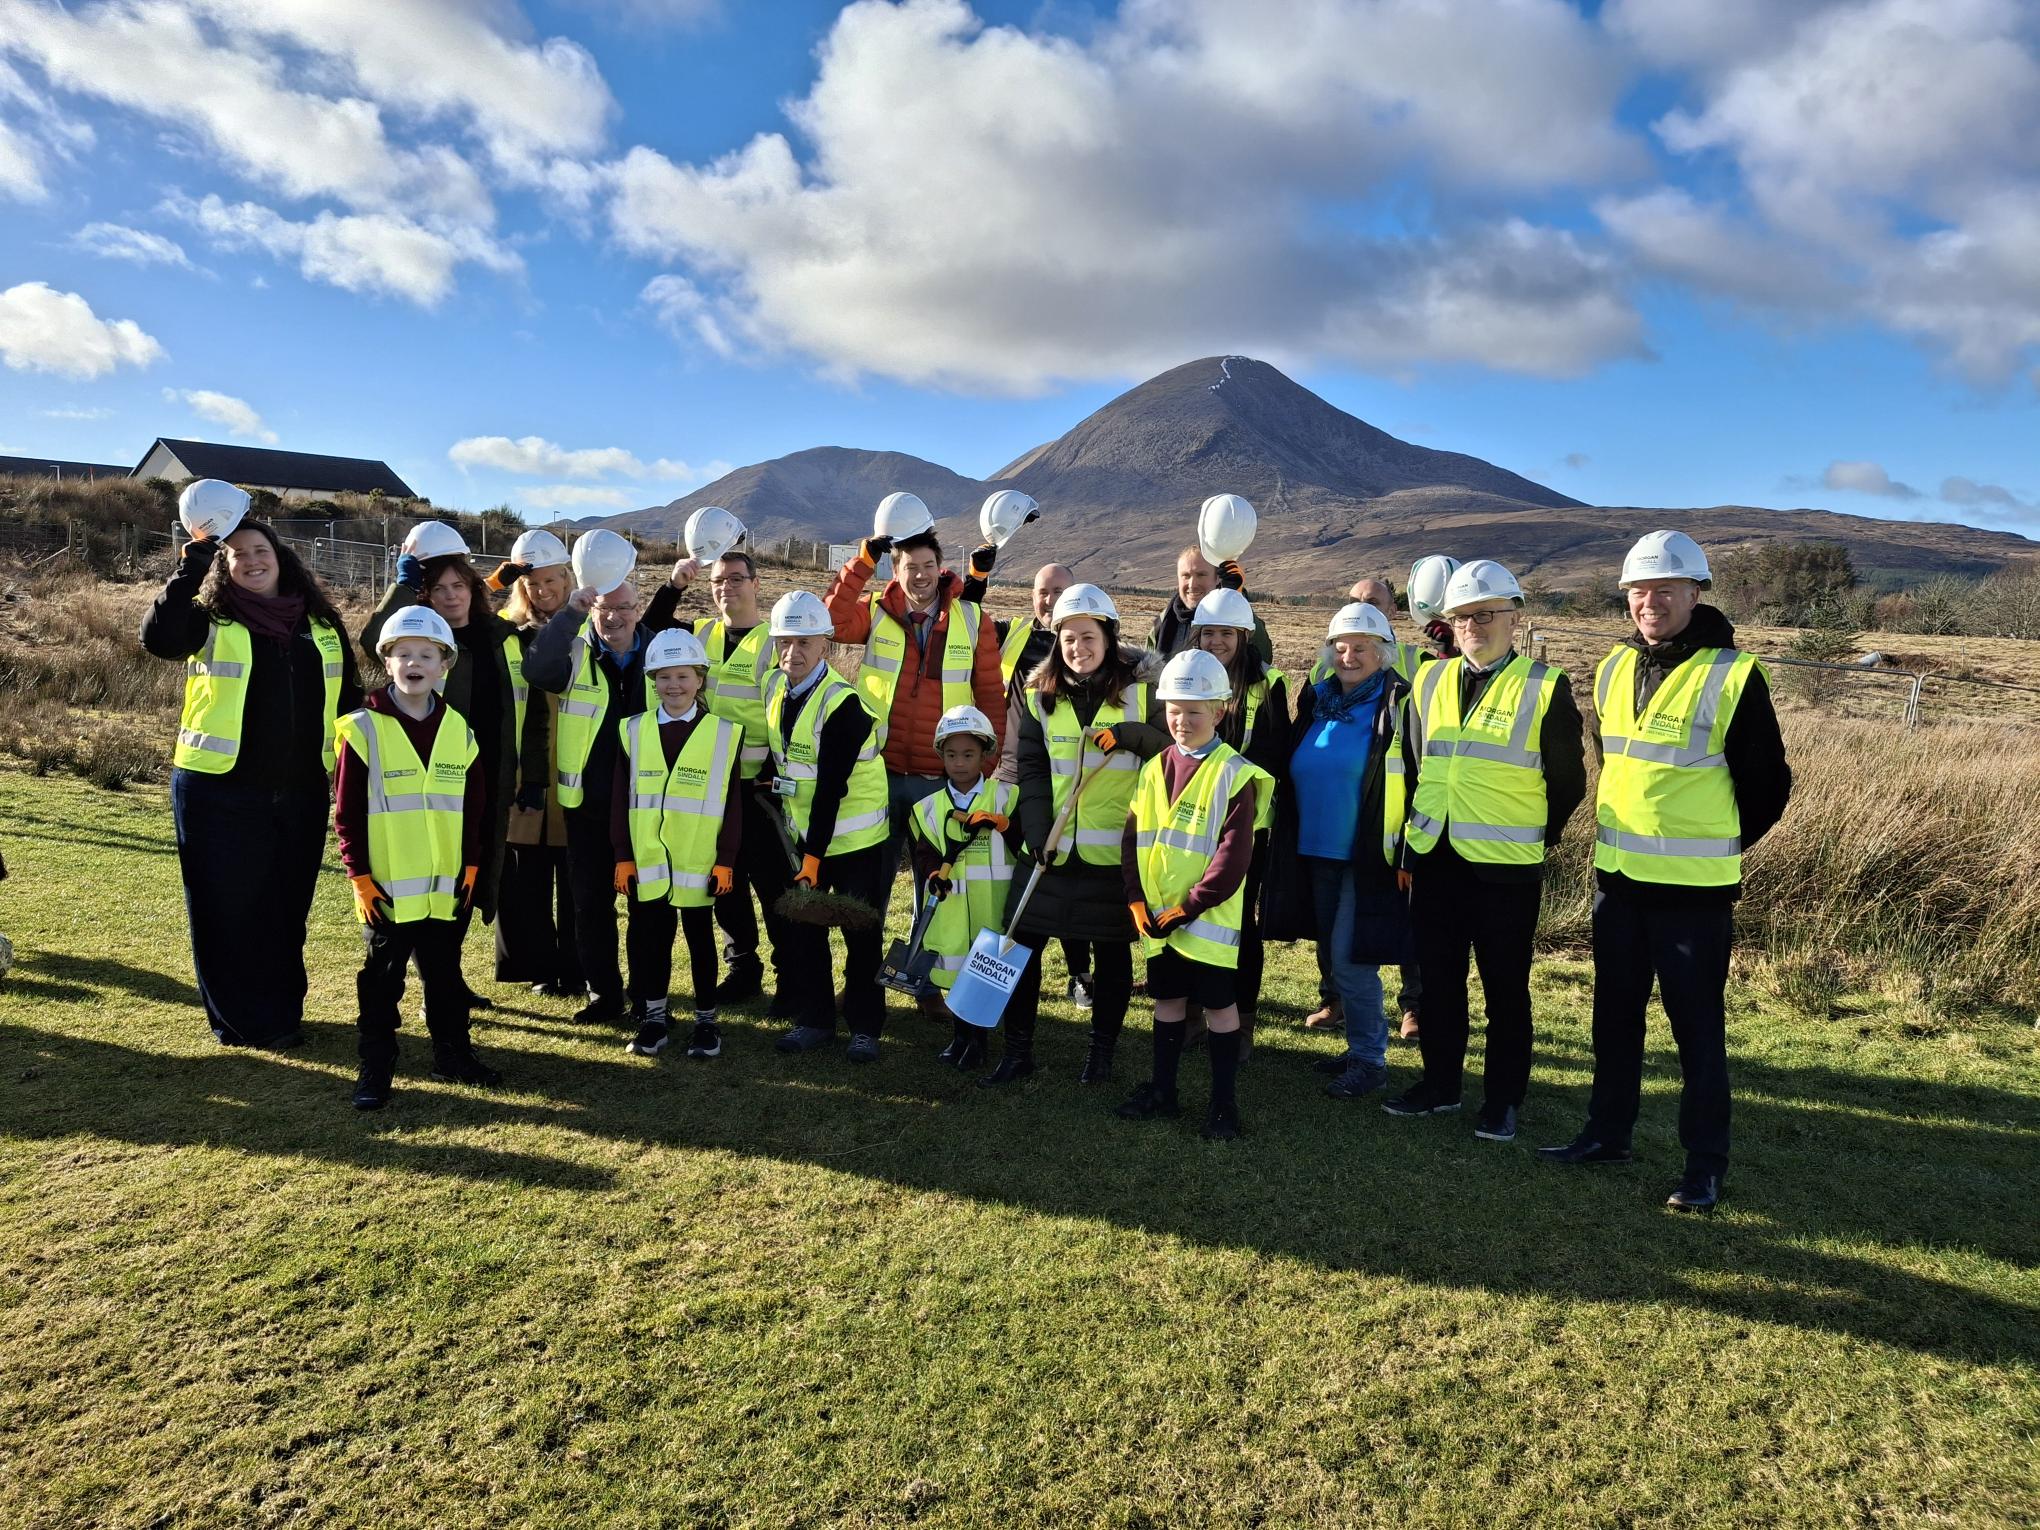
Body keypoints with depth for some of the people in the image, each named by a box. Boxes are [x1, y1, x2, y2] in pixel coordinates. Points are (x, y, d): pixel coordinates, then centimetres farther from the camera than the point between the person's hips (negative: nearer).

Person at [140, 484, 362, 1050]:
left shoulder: (321, 624, 9)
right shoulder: (211, 620, -1)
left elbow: (348, 699, 13)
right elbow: (159, 638, -23)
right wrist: (191, 565, -25)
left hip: (301, 795, 3)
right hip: (220, 794, -3)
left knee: (287, 907, 13)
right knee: (229, 908, 4)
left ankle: (282, 1008, 27)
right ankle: (243, 1020, 17)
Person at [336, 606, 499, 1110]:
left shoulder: (458, 730, 4)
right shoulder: (364, 728, -7)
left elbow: (475, 804, 9)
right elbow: (347, 812, -6)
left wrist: (471, 864, 5)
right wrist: (359, 875, -8)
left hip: (445, 886, 3)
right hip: (386, 887, -3)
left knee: (445, 975, 15)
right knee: (381, 979, 7)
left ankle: (453, 1056, 27)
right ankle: (375, 1068, 18)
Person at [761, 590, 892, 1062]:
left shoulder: (843, 704, -22)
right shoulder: (774, 686, 0)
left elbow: (831, 789, -24)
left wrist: (814, 856, -24)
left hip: (854, 837, -6)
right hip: (802, 831, 6)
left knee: (861, 933, 2)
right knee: (802, 928, 8)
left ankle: (865, 1027, 14)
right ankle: (813, 1019, 21)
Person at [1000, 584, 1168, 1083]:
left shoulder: (1139, 688, -2)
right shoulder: (1041, 695, 5)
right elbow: (1031, 770, 2)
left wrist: (1130, 735, -21)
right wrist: (1037, 832, -9)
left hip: (1114, 848, -2)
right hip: (1052, 848, 2)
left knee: (1111, 949, 9)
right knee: (1021, 941, 2)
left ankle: (1101, 1051, 26)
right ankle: (1018, 1048, 18)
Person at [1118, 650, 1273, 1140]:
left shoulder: (1235, 774, -11)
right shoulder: (1155, 768, 7)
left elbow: (1233, 853, -16)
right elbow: (1134, 837, 7)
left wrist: (1189, 906, -17)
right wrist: (1137, 899, -3)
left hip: (1210, 916, -5)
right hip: (1157, 915, 6)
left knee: (1219, 1004, 5)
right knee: (1168, 999, 17)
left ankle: (1224, 1100, 16)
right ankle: (1162, 1088, 30)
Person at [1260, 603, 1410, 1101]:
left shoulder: (1397, 704, -9)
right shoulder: (1317, 700, 10)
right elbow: (1294, 773, 20)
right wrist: (1290, 842, 17)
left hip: (1369, 855, -7)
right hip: (1317, 853, 7)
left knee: (1351, 959, -7)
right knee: (1332, 957, 14)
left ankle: (1370, 1060, 9)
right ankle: (1362, 1044, 30)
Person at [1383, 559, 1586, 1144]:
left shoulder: (1545, 687, -5)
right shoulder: (1430, 682, 8)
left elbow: (1568, 782, 1)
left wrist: (1534, 838, 4)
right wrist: (1410, 846, 11)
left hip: (1506, 867, -4)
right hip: (1434, 859, 5)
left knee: (1506, 988, 6)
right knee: (1438, 979, 14)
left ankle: (1503, 1100, 20)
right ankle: (1439, 1083, 28)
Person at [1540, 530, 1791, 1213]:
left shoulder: (1732, 676, -12)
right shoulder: (1613, 671, 6)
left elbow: (1768, 784, -3)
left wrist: (1715, 846, 6)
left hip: (1694, 891, -6)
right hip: (1617, 878, 6)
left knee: (1697, 1029, 3)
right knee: (1614, 1016, 15)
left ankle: (1705, 1164, 16)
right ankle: (1607, 1134, 29)